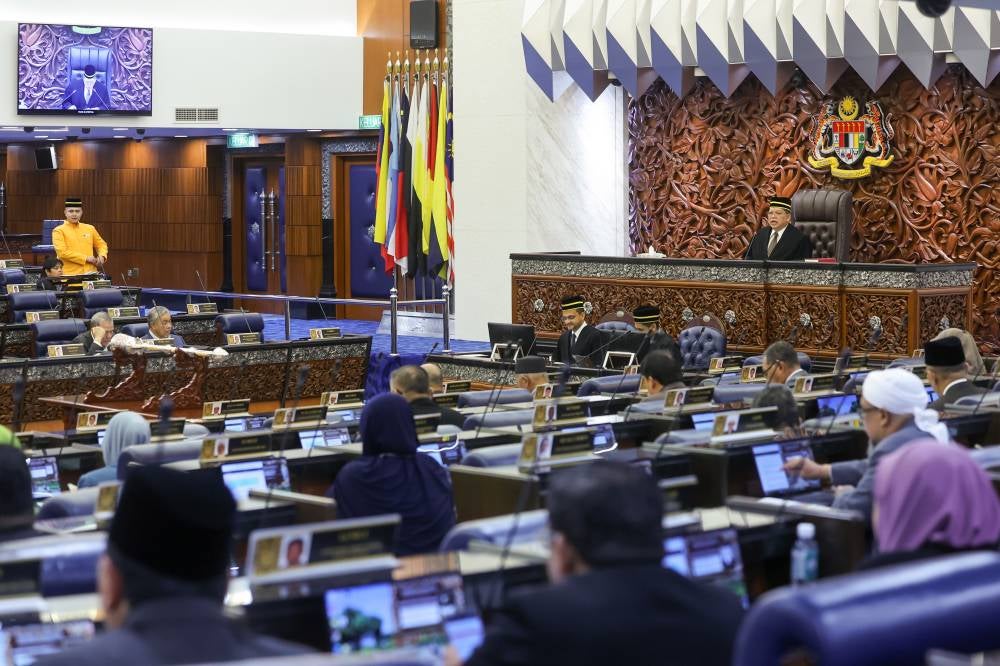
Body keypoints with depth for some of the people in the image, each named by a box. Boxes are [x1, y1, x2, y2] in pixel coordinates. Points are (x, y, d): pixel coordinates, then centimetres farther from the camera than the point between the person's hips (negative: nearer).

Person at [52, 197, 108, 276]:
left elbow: (101, 244, 25)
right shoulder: (59, 231, -1)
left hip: (91, 274, 4)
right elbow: (62, 252, -13)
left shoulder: (89, 228, 14)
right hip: (70, 275, -4)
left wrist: (102, 256, 2)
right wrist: (86, 258, -14)